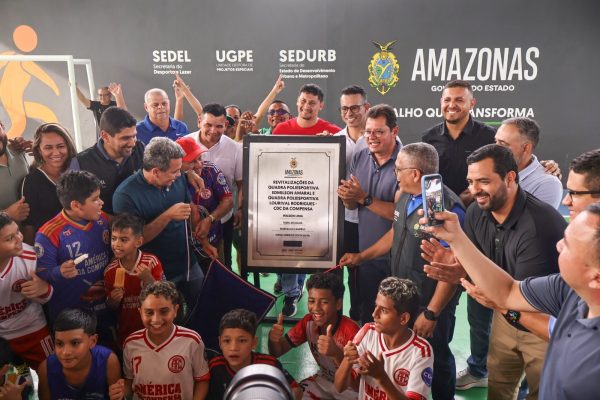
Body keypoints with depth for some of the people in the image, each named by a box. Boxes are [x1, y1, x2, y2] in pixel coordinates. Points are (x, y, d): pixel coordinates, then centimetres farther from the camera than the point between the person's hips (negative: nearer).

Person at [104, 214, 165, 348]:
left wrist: (147, 278, -28)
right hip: (125, 332, 2)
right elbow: (112, 307, 5)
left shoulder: (152, 262, -18)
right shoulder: (110, 270, -9)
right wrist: (114, 300, -17)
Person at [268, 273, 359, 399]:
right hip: (323, 381, 4)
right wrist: (274, 339, -30)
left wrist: (337, 353, -49)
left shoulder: (350, 331, -27)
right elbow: (277, 352, -6)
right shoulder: (308, 322, -12)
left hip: (349, 387, -4)